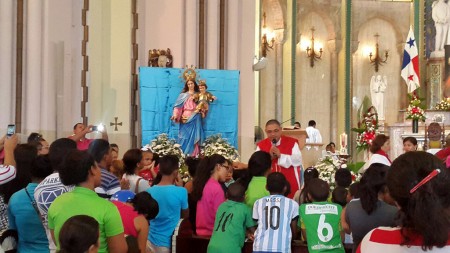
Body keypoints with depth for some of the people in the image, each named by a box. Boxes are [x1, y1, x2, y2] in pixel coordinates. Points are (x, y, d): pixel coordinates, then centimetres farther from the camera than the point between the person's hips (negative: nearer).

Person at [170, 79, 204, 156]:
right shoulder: (183, 95, 7)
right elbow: (178, 105, -1)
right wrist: (175, 115, -14)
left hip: (195, 118, 1)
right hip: (186, 117, -1)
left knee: (194, 136, -1)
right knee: (185, 136, -2)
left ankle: (194, 154, 0)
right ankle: (184, 154, 1)